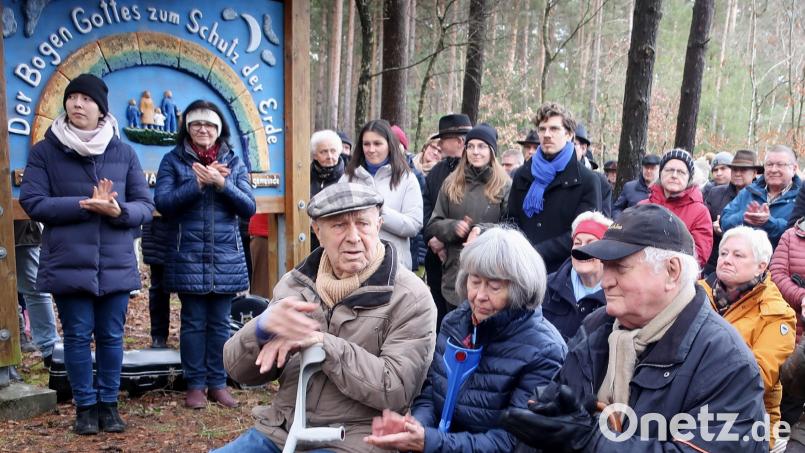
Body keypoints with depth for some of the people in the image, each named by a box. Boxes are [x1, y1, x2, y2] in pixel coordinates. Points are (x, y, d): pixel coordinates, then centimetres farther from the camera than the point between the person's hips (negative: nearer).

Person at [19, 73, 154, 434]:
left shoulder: (123, 152, 6)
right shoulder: (44, 151, 2)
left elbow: (145, 205, 4)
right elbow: (32, 202, -7)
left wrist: (119, 210, -19)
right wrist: (85, 204, -18)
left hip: (116, 264, 2)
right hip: (68, 264, -1)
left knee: (111, 336, 8)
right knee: (77, 336, 6)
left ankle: (108, 404, 23)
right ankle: (85, 406, 20)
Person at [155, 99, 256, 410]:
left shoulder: (234, 162, 9)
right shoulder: (173, 161, 4)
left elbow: (249, 208, 1)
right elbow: (163, 203, -8)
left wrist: (222, 184, -14)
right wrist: (199, 183, -18)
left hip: (226, 257, 2)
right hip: (188, 256, -1)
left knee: (220, 323, 7)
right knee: (193, 322, 3)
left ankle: (218, 384, 17)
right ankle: (195, 385, 15)